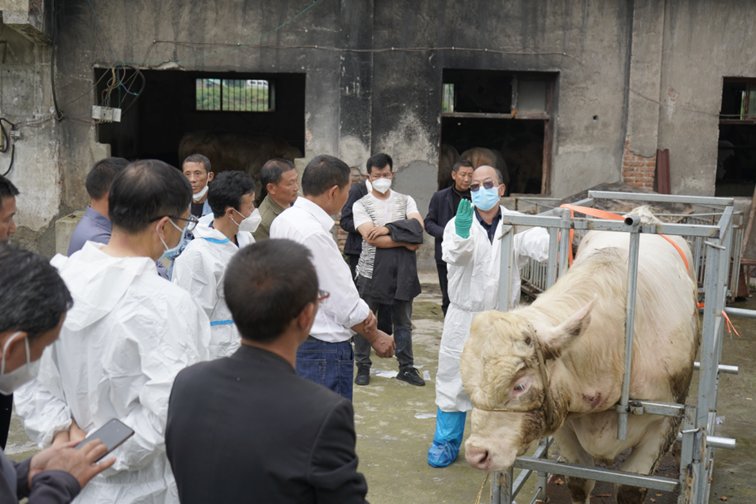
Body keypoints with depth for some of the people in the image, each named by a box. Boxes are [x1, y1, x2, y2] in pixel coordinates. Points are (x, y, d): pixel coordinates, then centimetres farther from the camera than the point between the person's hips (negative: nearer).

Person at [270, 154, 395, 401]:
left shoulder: (283, 219, 8)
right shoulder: (314, 233, -22)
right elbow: (342, 303, -16)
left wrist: (361, 309, -3)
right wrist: (375, 336, -1)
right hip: (323, 349, -10)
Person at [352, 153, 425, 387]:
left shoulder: (405, 200, 11)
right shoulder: (361, 205, 1)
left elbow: (418, 225, -8)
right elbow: (371, 238, -13)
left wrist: (387, 229, -18)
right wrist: (405, 241, -11)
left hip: (402, 271, 2)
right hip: (372, 270, -2)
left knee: (403, 321, 9)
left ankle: (406, 367, 19)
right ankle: (363, 367, 19)